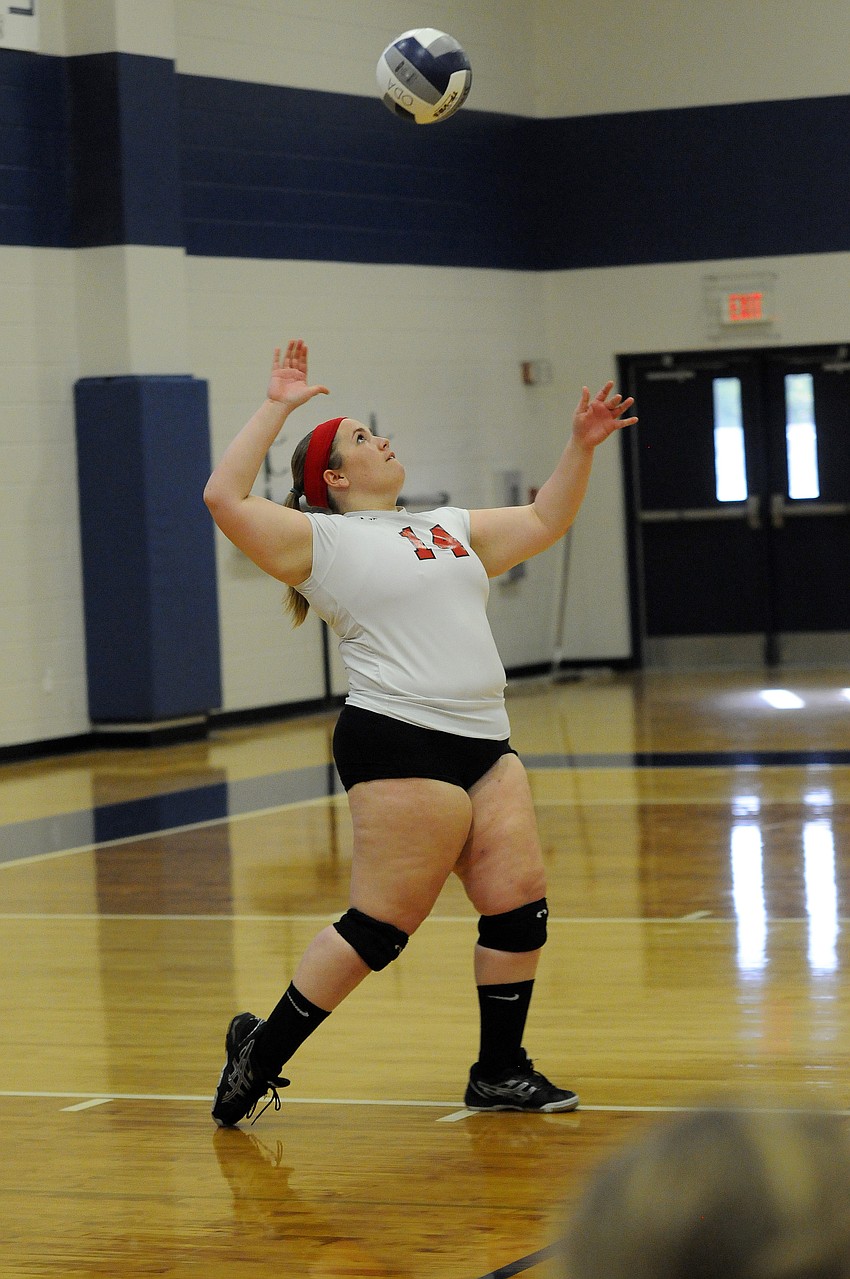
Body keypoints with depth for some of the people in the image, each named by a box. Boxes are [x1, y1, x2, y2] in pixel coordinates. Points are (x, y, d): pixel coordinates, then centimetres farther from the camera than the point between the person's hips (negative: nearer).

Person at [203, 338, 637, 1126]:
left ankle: (499, 1073, 16)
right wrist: (276, 407, -8)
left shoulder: (450, 529, 22)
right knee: (381, 924, -9)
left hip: (483, 744, 8)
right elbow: (225, 499, -12)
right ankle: (260, 1054, 3)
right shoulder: (322, 540, 0)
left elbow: (543, 522, 30)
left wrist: (581, 447, 19)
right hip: (400, 744, -8)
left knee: (519, 905, 3)